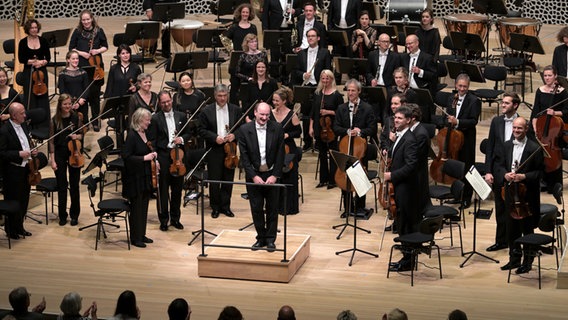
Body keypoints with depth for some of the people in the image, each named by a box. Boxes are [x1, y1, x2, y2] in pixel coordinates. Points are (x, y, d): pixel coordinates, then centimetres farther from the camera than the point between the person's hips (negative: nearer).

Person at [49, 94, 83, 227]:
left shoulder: (76, 118, -2)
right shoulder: (55, 121, -5)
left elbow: (81, 135, 10)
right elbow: (51, 141, -3)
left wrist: (77, 136, -15)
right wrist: (52, 160, -7)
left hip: (74, 154, 1)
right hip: (59, 155, -1)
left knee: (74, 186, 6)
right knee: (61, 186, 6)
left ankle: (74, 215, 17)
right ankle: (62, 215, 17)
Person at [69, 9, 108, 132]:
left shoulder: (98, 31, 1)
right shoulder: (77, 32, -1)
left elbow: (105, 47, 8)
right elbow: (71, 48, 5)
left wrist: (98, 51, -12)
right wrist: (81, 53, -11)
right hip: (81, 67, 0)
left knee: (95, 94, 4)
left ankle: (96, 121, 17)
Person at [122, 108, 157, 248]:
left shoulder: (145, 133, 7)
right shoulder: (132, 135, -17)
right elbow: (126, 156, -22)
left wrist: (154, 160, 5)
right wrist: (145, 158, -24)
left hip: (145, 176, 8)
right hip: (135, 177, -8)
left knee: (144, 206, 14)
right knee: (136, 208, 1)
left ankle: (142, 235, 25)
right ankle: (135, 238, 11)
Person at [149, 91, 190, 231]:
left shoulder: (181, 116, 9)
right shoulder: (155, 119, -3)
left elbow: (187, 134, 17)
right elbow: (153, 141, -5)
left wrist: (182, 139, -6)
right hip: (163, 156, -4)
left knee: (177, 189, 10)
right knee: (163, 190, 3)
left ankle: (175, 218, 22)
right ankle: (164, 220, 11)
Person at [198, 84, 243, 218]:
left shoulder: (236, 110, 4)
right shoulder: (207, 111, -1)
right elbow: (202, 130, -2)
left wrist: (235, 135, -12)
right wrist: (214, 137, -16)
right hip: (214, 150, -2)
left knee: (228, 179, 7)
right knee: (214, 180, 2)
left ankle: (225, 206, 19)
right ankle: (215, 207, 14)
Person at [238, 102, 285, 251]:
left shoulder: (277, 129, -7)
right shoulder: (244, 130, -8)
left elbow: (280, 154, -4)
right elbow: (244, 156, -7)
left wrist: (275, 175, -10)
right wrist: (254, 176, -12)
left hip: (272, 174, 0)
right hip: (254, 175, 0)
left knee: (272, 209, 7)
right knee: (256, 209, 6)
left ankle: (270, 239, 17)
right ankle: (261, 237, 19)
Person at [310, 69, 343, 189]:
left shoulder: (337, 95, -7)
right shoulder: (317, 93, 7)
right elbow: (313, 111, 12)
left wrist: (329, 112, -19)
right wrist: (311, 127, 7)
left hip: (331, 129, -5)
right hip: (319, 128, 5)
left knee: (332, 154, 0)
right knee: (322, 154, 12)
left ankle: (332, 180, 7)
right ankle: (323, 179, 21)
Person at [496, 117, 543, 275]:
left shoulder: (535, 148, -9)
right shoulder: (507, 145, 9)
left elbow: (539, 172, -8)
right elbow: (500, 166, 13)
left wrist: (523, 176, -20)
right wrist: (505, 174, -8)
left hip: (527, 193, -5)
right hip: (510, 191, 5)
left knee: (527, 229, 3)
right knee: (511, 228, 12)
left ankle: (527, 262, 13)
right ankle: (514, 259, 24)